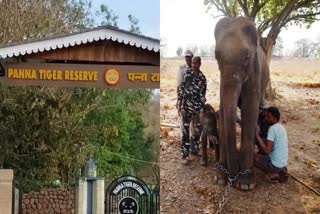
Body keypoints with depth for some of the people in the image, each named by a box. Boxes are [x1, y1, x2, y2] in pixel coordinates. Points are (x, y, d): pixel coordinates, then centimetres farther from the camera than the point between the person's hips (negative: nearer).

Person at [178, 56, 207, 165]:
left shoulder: (202, 78, -3)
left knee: (198, 129, 10)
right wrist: (179, 105, 0)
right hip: (186, 106, -1)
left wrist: (202, 111, -10)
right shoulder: (187, 74, -3)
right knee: (185, 130, -4)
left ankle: (194, 150, 29)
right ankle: (184, 155, 0)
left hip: (197, 107, 2)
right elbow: (181, 90, 1)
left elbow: (202, 95, -4)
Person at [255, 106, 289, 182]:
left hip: (275, 165, -9)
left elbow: (267, 150, -24)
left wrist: (257, 136, -18)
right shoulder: (282, 128, 9)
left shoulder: (272, 128, -19)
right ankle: (281, 171, 11)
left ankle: (273, 174, -1)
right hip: (283, 163, 9)